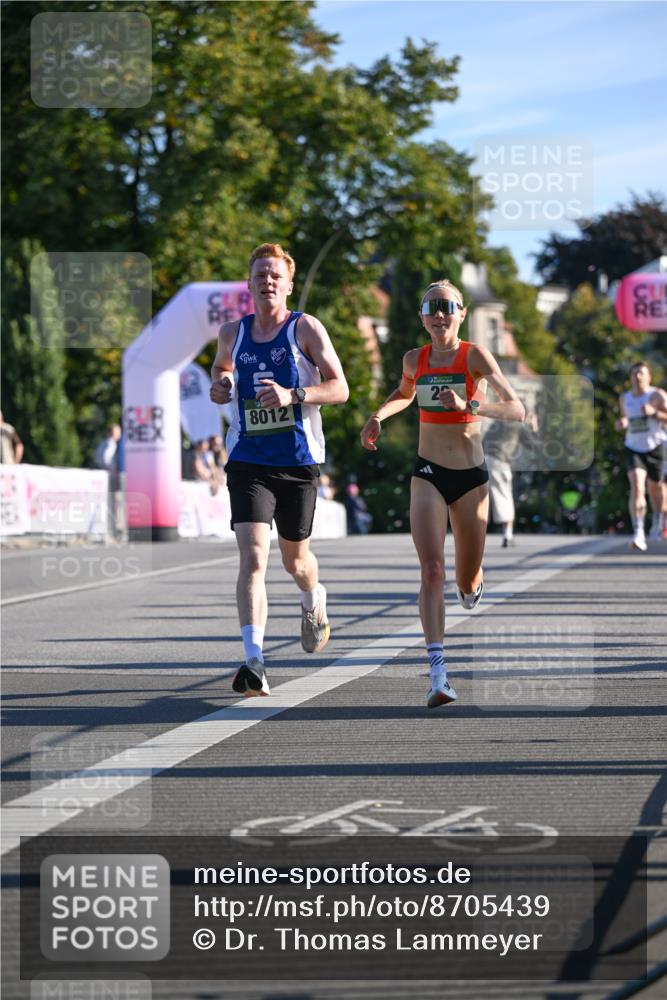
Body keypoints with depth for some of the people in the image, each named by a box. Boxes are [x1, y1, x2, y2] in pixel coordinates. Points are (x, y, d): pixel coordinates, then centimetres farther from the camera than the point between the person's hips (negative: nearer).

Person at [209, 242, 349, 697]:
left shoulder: (306, 328, -4)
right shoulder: (232, 332, 6)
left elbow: (339, 388, -8)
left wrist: (293, 395, -24)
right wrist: (220, 386, 4)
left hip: (299, 460, -1)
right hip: (248, 461, 1)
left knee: (296, 558, 16)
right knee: (253, 558, -17)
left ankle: (314, 601, 53)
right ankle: (254, 663, -22)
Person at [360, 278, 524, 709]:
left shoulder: (476, 356, -10)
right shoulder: (415, 360, 3)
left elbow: (517, 410, -20)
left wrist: (469, 405, -33)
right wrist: (378, 416, 9)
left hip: (472, 477, -1)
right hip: (428, 475, 1)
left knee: (468, 584, 12)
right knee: (433, 572, -17)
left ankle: (475, 583, 52)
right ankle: (439, 673, -23)